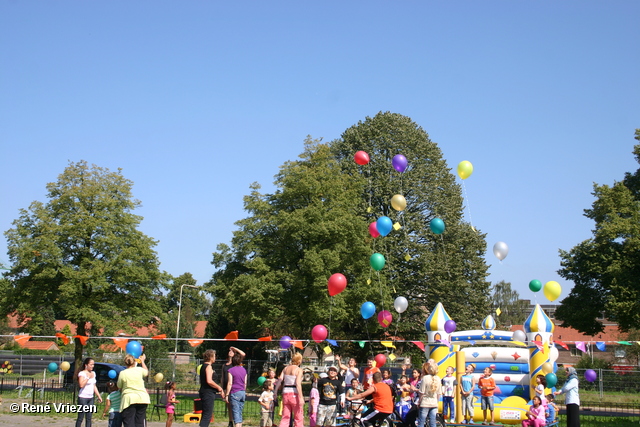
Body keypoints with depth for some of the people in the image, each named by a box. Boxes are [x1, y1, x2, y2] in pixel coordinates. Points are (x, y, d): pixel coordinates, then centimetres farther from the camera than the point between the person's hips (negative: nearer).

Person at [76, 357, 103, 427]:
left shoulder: (93, 373, 13)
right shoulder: (82, 373, -10)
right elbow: (81, 385, -25)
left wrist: (99, 396, 17)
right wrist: (88, 377, -20)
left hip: (90, 398, 7)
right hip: (83, 398, -7)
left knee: (89, 418, 6)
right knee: (80, 418, -5)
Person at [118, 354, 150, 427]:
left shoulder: (122, 373, -4)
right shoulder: (139, 370, 3)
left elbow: (119, 387, 6)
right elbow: (146, 372, 27)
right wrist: (142, 361, 42)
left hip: (129, 399, -3)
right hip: (142, 398, 3)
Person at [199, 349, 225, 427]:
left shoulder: (203, 366, 17)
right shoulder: (208, 366, -13)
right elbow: (209, 381, -23)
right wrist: (219, 388, -11)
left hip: (205, 392, 10)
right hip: (208, 393, -10)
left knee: (205, 414, 14)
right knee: (207, 415, -10)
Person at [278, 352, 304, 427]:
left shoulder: (285, 369, 9)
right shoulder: (299, 370, -6)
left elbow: (279, 381, 2)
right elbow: (298, 384, -17)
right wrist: (301, 397, -19)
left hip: (285, 393, 5)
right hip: (294, 394, -5)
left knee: (285, 417, 9)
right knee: (298, 418, 5)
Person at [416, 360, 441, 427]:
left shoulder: (425, 378, -14)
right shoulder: (438, 379, 1)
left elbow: (422, 393, -12)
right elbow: (439, 393, 7)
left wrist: (419, 402, 0)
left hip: (425, 404, -5)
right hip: (434, 404, 5)